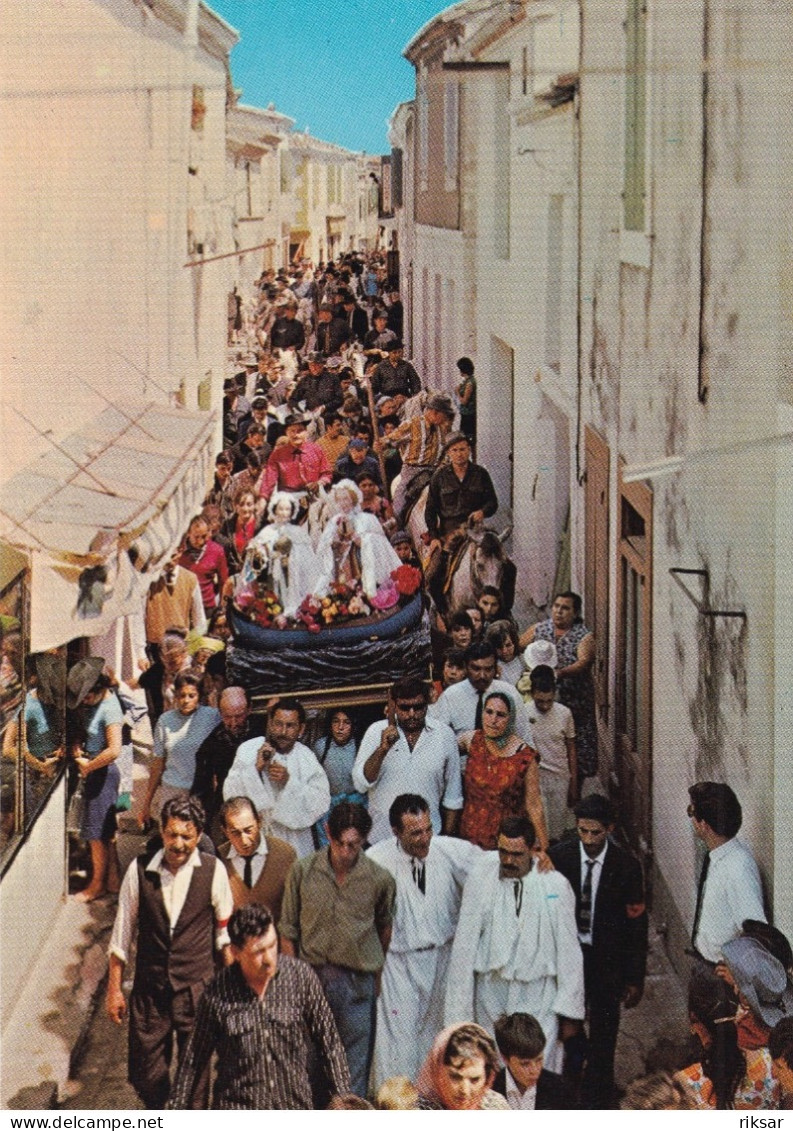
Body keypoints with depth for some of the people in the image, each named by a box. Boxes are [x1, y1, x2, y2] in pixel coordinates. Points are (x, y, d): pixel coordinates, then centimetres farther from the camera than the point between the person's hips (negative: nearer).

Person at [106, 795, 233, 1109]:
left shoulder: (213, 871, -6)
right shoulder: (139, 870, -5)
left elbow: (225, 932, 5)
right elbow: (122, 932, 4)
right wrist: (114, 987, 6)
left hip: (197, 988, -1)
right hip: (149, 988, 1)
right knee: (146, 1076, 8)